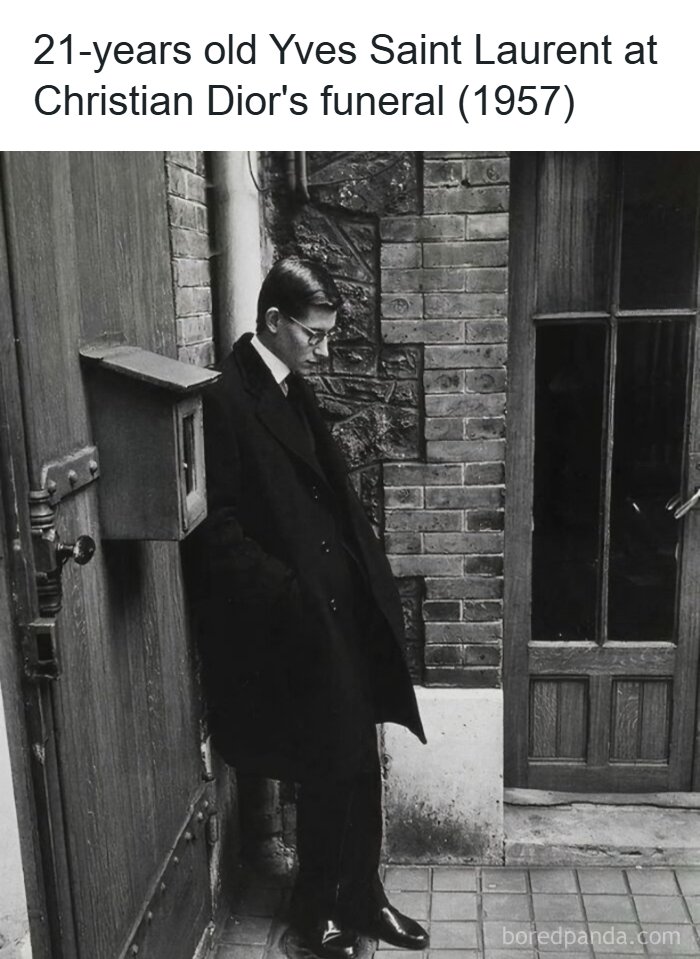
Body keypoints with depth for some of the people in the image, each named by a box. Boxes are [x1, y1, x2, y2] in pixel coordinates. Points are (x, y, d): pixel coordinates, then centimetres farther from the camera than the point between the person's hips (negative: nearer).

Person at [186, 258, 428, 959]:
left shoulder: (294, 391, 12)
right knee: (330, 771, 5)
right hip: (291, 626, -8)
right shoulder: (225, 398, -14)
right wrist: (289, 596, -19)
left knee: (358, 765, 16)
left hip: (344, 613, 8)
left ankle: (361, 897, 36)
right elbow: (217, 525, -17)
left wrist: (374, 583, 10)